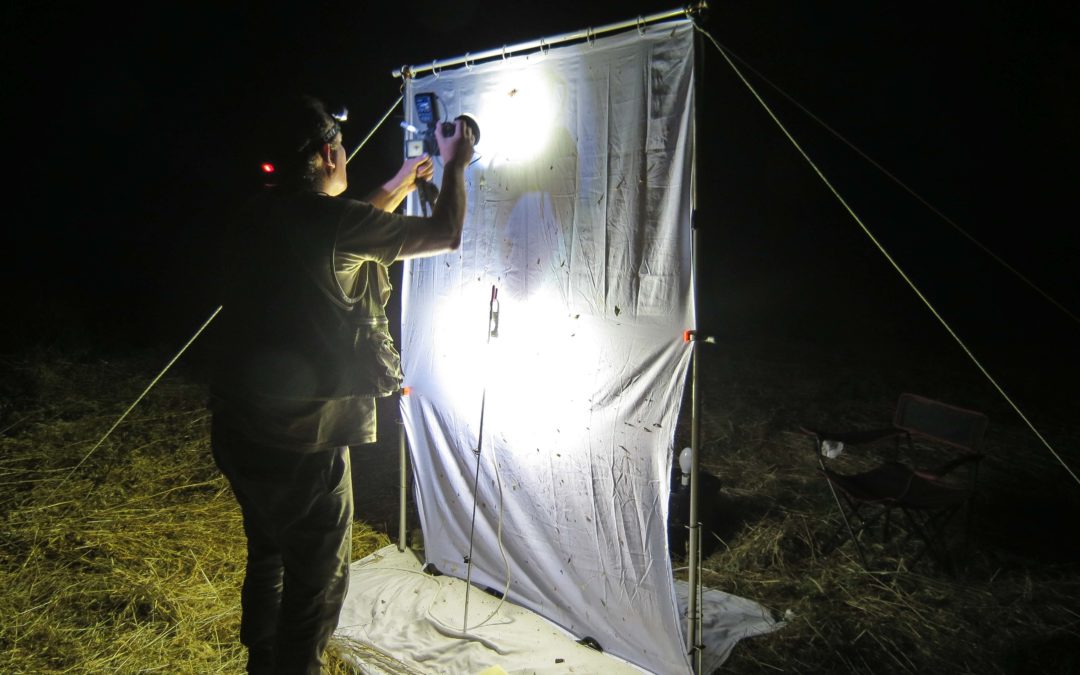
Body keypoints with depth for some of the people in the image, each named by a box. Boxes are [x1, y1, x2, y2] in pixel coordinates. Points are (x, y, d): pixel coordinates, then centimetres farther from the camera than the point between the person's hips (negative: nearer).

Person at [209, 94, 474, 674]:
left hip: (237, 430, 9)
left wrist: (401, 182, 29)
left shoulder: (260, 217, 5)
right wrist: (454, 166, 7)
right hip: (300, 445, -9)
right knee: (316, 582, 9)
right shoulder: (330, 218, -18)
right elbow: (446, 235, -8)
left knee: (269, 559, 26)